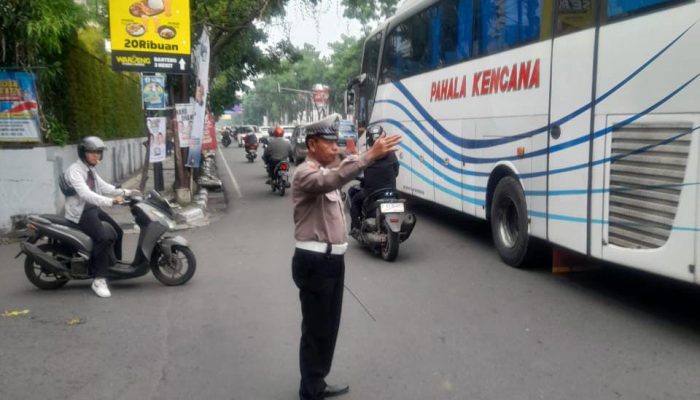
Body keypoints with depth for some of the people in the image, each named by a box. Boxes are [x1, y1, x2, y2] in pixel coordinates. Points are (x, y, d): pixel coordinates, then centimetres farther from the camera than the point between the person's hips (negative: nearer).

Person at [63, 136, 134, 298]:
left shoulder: (90, 170, 13)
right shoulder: (75, 170, -18)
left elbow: (103, 187, 17)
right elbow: (85, 194, -32)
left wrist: (126, 192, 6)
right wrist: (111, 201, -43)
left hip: (93, 208, 10)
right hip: (81, 212, -10)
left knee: (117, 231, 20)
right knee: (104, 237, -28)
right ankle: (99, 280, -24)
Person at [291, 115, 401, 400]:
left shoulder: (327, 171, 20)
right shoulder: (305, 173, -18)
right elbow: (332, 180, -38)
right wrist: (369, 155, -48)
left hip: (332, 259, 10)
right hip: (314, 262, -10)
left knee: (329, 327, 18)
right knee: (315, 330, -2)